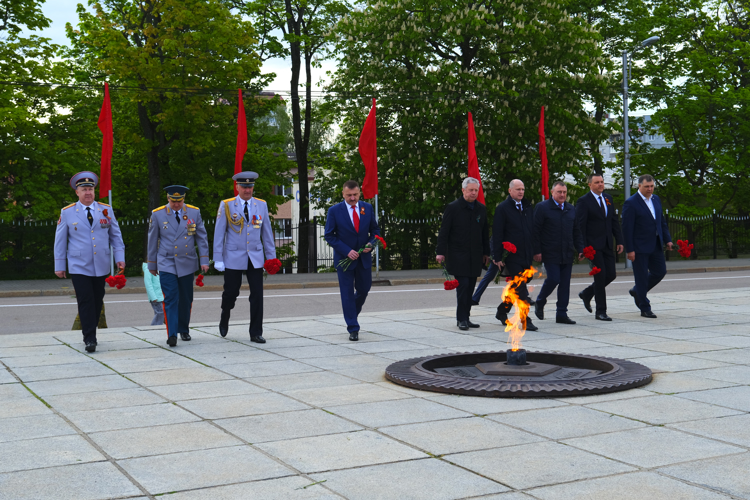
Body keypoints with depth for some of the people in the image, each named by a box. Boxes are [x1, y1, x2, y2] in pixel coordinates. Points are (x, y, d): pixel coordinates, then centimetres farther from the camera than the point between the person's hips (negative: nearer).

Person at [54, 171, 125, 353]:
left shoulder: (106, 210, 6)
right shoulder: (67, 213, 1)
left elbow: (116, 235, 9)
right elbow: (60, 240, 5)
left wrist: (120, 257, 1)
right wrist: (59, 265, 4)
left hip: (101, 266, 3)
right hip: (79, 267, -2)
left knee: (97, 301, 8)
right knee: (85, 302, -9)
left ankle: (91, 333, 23)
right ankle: (89, 339, -4)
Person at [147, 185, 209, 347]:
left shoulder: (194, 212, 1)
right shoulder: (158, 214, -3)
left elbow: (201, 238, 5)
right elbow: (152, 241, 5)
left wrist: (204, 260, -1)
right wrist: (152, 265, 8)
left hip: (187, 263, 2)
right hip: (166, 264, -2)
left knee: (186, 300, 10)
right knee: (170, 299, -12)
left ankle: (184, 330, 27)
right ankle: (171, 335, -15)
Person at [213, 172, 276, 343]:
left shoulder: (261, 205, 7)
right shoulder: (226, 205, 0)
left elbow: (267, 232, 10)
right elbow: (219, 233, 0)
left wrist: (271, 257, 7)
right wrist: (218, 259, -5)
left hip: (255, 258, 2)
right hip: (234, 258, -2)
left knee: (257, 295, -3)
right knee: (231, 292, 5)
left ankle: (256, 333, 4)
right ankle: (225, 317, 36)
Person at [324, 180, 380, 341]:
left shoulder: (367, 208, 2)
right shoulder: (334, 211, -7)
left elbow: (375, 229, 11)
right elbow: (329, 235, -7)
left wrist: (371, 244, -10)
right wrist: (347, 251, -17)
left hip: (364, 257, 3)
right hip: (344, 258, -3)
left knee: (364, 289, 12)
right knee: (347, 293, 0)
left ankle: (351, 313, 41)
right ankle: (353, 329, 8)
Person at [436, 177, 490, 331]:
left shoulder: (481, 209, 11)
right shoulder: (453, 208, -4)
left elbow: (485, 232, 17)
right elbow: (444, 231, -4)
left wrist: (486, 253, 15)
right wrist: (441, 252, -10)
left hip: (475, 256, 5)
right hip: (458, 256, -5)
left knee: (470, 288, 7)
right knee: (463, 285, -11)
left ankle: (466, 318, 14)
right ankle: (461, 319, -4)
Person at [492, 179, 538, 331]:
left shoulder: (527, 207, 14)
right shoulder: (502, 208, -5)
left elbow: (533, 230, 19)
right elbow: (497, 234, -8)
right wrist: (498, 257, -12)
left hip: (526, 256, 6)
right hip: (511, 256, -6)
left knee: (516, 288, 13)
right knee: (520, 289, -8)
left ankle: (502, 311, 29)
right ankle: (525, 321, -6)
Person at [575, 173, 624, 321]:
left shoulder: (608, 198, 12)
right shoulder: (583, 201, -8)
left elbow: (614, 220, 15)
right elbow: (580, 226, -10)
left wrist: (619, 240, 9)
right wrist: (583, 247, -15)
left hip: (607, 244, 6)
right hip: (594, 245, -6)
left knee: (611, 274, 5)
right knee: (600, 276, -5)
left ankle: (587, 294, 28)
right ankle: (601, 312, 4)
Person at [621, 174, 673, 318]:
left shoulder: (656, 199, 10)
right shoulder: (631, 203, -13)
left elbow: (662, 221, 17)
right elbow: (627, 228, -15)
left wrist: (667, 240, 8)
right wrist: (629, 250, -17)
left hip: (656, 245, 7)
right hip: (639, 247, -7)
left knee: (660, 271, 10)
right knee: (641, 276, 1)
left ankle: (637, 291, 31)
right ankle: (645, 309, 11)